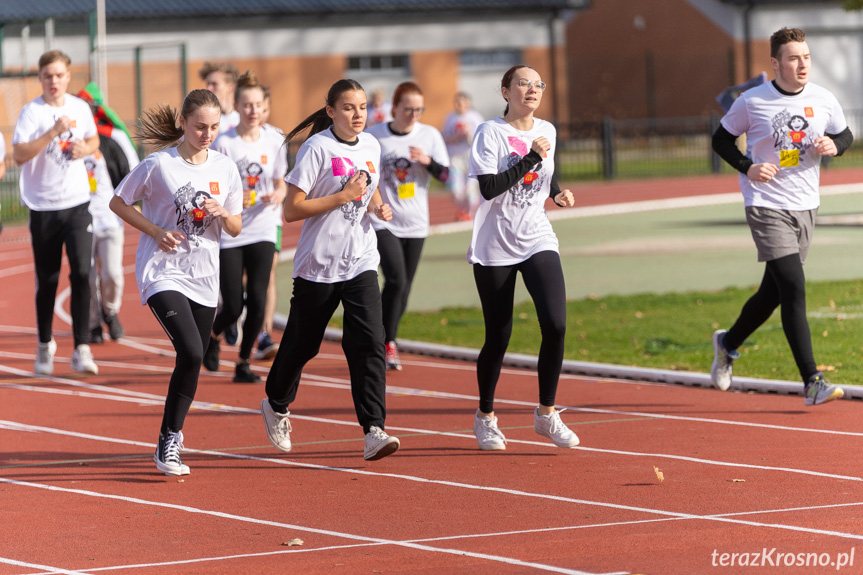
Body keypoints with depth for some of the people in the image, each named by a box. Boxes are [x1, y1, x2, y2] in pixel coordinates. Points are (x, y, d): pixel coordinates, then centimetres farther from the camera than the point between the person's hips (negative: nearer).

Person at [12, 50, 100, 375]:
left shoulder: (80, 108, 5)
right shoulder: (32, 112, -8)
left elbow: (93, 140, 23)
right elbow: (19, 155, -20)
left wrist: (86, 148, -1)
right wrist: (54, 132, -28)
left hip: (77, 204, 2)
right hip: (43, 206, -2)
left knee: (81, 273, -12)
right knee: (47, 281, 6)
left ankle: (82, 349, -11)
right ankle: (45, 345, 26)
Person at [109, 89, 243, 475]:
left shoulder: (225, 168, 4)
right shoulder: (159, 165, -9)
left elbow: (236, 229, 12)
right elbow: (118, 203, 1)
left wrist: (222, 213, -11)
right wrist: (156, 231, -12)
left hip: (204, 278, 5)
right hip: (162, 273, -5)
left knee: (193, 362, 8)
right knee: (191, 352, -21)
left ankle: (171, 438, 27)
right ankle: (168, 441, -9)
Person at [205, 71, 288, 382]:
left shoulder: (274, 141, 3)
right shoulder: (224, 143, -8)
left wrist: (278, 194, -8)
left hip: (262, 231, 3)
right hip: (229, 234, -3)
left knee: (257, 301, -9)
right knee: (234, 307, -4)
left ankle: (243, 363, 8)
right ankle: (212, 336, 31)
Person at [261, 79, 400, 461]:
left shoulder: (371, 146, 7)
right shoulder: (317, 149, -12)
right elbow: (292, 210, -15)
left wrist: (377, 207, 3)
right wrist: (343, 196, -20)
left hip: (361, 262, 4)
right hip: (318, 264, -4)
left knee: (369, 343, -13)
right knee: (301, 344, 11)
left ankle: (373, 431, -19)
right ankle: (276, 405, 40)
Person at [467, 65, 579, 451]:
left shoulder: (547, 131, 9)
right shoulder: (491, 133, -8)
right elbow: (489, 187, -20)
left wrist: (557, 193, 7)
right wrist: (531, 158, -20)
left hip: (538, 241, 4)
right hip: (495, 247, -4)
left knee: (555, 325, -14)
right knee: (498, 337, 2)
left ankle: (546, 413, 1)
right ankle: (485, 417, 24)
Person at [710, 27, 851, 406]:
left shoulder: (823, 100, 0)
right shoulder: (752, 102, -9)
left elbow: (846, 136, 15)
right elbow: (721, 139, 4)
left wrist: (833, 146, -8)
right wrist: (748, 167, -13)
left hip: (805, 207, 5)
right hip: (767, 207, -5)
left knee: (773, 293, 14)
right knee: (794, 289, -16)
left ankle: (729, 343, 42)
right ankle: (812, 383, -17)